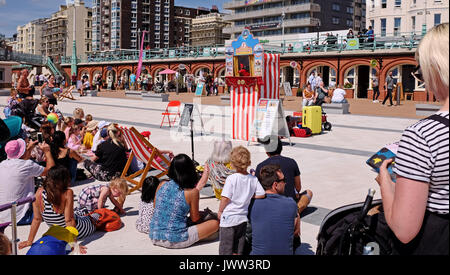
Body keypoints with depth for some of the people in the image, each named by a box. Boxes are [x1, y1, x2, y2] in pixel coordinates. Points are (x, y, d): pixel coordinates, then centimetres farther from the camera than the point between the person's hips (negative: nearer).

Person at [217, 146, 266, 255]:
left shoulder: (231, 178, -17)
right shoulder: (254, 179, -4)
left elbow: (225, 198, -16)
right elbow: (262, 195, -3)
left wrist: (220, 210, 0)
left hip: (229, 218, -4)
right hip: (243, 218, 5)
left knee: (225, 250, 7)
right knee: (238, 251, 17)